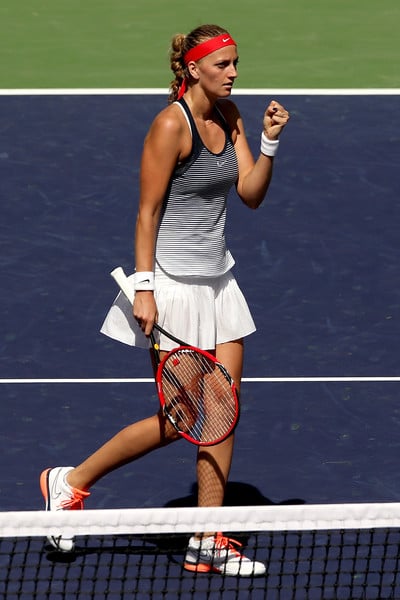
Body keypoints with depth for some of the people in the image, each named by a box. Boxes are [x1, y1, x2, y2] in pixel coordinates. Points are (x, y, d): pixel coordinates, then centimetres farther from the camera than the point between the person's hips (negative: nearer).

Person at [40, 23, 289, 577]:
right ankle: (71, 481, 13)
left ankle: (206, 544, 9)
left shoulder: (228, 115, 7)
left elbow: (251, 194, 4)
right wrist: (144, 288, -18)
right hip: (174, 283, -8)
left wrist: (269, 142, -10)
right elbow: (147, 211, -15)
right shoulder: (171, 124, -16)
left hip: (217, 278, 8)